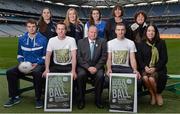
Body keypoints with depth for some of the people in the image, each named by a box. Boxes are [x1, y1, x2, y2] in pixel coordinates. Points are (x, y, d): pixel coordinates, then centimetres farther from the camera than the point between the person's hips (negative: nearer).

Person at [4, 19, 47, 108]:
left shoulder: (43, 39, -1)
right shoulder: (22, 39, 12)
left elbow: (45, 55, 0)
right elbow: (19, 54, 19)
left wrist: (37, 64, -14)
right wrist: (21, 62, -2)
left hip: (38, 64, -4)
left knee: (37, 73, -38)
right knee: (10, 72, -20)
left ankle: (38, 99, -20)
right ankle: (15, 97, -5)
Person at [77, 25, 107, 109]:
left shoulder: (102, 42, 7)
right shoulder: (81, 42, 7)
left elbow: (104, 57, 0)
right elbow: (79, 57, -1)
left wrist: (96, 67, -13)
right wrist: (88, 67, -14)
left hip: (97, 67, 0)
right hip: (83, 66, 0)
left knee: (100, 76, -30)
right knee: (81, 75, -31)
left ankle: (98, 99, -9)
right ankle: (81, 100, -13)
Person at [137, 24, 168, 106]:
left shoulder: (161, 43, 3)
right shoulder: (142, 44, 9)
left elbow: (164, 59, -1)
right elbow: (139, 58, 6)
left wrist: (155, 68, -14)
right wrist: (145, 67, -13)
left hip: (158, 69, -2)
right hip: (146, 68, 2)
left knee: (152, 78, -31)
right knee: (145, 78, -31)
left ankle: (158, 94, 2)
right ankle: (152, 94, -1)